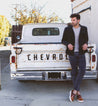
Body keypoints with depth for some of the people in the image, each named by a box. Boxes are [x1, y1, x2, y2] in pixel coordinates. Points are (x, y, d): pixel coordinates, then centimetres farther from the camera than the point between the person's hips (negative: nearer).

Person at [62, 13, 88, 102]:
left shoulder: (84, 29, 6)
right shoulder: (67, 29, 3)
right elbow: (63, 40, 7)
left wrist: (85, 44, -6)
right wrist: (68, 44, -15)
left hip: (81, 53, 1)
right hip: (72, 53, -1)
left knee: (82, 70, -13)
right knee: (74, 72, 4)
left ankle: (74, 91, -7)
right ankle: (78, 92, 11)